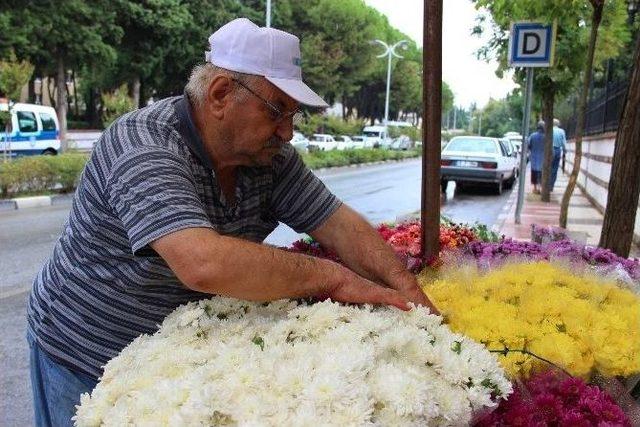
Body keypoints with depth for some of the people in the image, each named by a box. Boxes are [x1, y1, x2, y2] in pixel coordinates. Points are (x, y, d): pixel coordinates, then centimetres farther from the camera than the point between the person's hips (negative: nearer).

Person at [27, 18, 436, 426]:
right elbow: (205, 264, -45)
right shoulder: (145, 149, -31)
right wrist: (333, 277, -36)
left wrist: (409, 291, -22)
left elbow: (340, 225, -9)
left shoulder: (270, 155, -9)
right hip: (88, 360, -5)